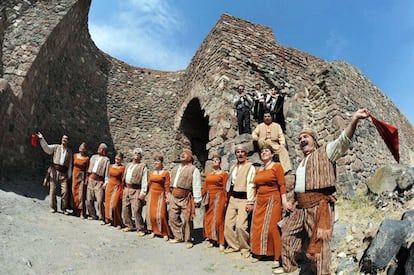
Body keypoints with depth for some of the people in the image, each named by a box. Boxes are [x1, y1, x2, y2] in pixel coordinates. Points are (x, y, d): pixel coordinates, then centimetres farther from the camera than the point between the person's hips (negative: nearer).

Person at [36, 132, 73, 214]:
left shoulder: (69, 151, 14)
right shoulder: (56, 147, 10)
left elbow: (70, 164, 13)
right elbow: (46, 148, -6)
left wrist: (69, 175, 7)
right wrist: (42, 139, -19)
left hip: (63, 173, 0)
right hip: (54, 171, 0)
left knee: (65, 191, -7)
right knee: (52, 190, 3)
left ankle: (64, 208, 4)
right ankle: (53, 207, 15)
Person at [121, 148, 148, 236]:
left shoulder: (143, 166, -2)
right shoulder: (128, 165, 18)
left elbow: (144, 181, -8)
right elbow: (125, 177, 20)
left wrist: (143, 193, -14)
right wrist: (123, 188, 13)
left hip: (136, 190, -7)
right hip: (126, 189, 7)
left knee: (136, 210, -10)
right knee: (125, 209, 11)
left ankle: (140, 229, 0)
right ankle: (129, 226, 27)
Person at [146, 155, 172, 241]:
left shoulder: (165, 173, -7)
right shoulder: (151, 172, 8)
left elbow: (167, 186, -8)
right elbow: (149, 184, 13)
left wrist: (167, 197, -11)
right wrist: (148, 194, 12)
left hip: (160, 195, -5)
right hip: (152, 195, 5)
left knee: (160, 215, -8)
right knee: (151, 214, 7)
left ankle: (165, 233, 6)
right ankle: (154, 230, 24)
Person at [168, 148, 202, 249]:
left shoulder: (193, 170, -3)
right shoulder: (175, 169, 18)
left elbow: (196, 186, -7)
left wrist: (197, 200, -11)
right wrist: (169, 196, 16)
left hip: (186, 197, -6)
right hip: (174, 196, 6)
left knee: (187, 220, -2)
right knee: (173, 217, 10)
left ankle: (188, 240, 13)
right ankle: (178, 237, 25)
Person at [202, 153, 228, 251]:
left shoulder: (223, 174, -1)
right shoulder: (208, 174, 15)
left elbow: (225, 188, -4)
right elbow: (205, 187, 14)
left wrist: (225, 201, -8)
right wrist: (203, 198, 8)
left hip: (219, 197, -5)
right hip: (209, 198, 6)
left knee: (218, 219, -7)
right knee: (208, 218, 6)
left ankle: (221, 242, 0)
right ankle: (212, 239, 18)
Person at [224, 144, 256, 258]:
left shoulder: (250, 167, -4)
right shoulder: (233, 167, 16)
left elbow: (250, 185, -10)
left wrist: (250, 202, -15)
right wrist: (228, 196, 15)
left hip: (243, 199, -6)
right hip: (232, 198, 7)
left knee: (240, 225, -14)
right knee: (228, 223, 7)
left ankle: (245, 248, 8)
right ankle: (233, 245, 26)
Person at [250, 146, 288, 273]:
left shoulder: (277, 166, -3)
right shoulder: (259, 170, 14)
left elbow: (281, 185, -10)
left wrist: (284, 201, -16)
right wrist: (254, 200, 13)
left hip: (272, 199, -6)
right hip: (260, 200, 6)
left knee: (271, 227, -8)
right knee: (257, 227, 8)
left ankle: (276, 258, 1)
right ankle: (259, 253, 21)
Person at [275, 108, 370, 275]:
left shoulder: (325, 152, 3)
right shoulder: (302, 163, 24)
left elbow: (343, 141, -14)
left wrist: (354, 119, -28)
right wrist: (293, 202, 23)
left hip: (319, 205, -8)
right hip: (301, 207, 8)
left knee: (318, 244, -8)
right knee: (288, 234, 15)